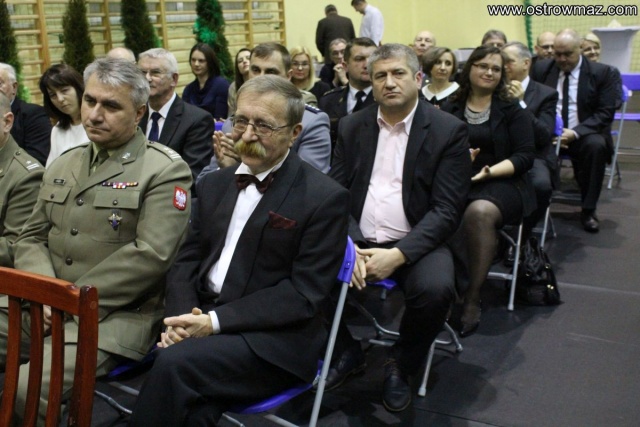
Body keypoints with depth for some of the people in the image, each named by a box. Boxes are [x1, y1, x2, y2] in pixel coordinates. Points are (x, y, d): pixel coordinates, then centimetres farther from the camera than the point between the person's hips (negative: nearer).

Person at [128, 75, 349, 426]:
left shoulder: (325, 198, -6)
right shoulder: (214, 184, 13)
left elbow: (303, 293, -12)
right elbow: (187, 261, 11)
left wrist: (216, 320, -19)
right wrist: (182, 317, -10)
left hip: (273, 339, -4)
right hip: (201, 321, 5)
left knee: (174, 363, -29)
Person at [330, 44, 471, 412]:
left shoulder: (449, 130, -4)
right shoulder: (352, 126, 8)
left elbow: (447, 210, -10)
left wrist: (398, 254, -23)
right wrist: (350, 245, -16)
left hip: (415, 244, -3)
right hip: (358, 241, 3)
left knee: (435, 288, -33)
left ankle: (401, 365, 0)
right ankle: (345, 344, 7)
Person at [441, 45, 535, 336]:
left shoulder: (511, 110, 10)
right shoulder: (449, 109, 15)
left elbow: (525, 157, 1)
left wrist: (487, 172, -14)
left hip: (501, 183, -1)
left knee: (479, 212, -37)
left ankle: (472, 298, -26)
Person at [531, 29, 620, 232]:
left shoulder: (603, 73, -1)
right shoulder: (541, 68, 7)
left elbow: (605, 113, -7)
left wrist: (575, 133, -21)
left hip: (583, 134, -1)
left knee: (596, 145, -35)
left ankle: (588, 211, -20)